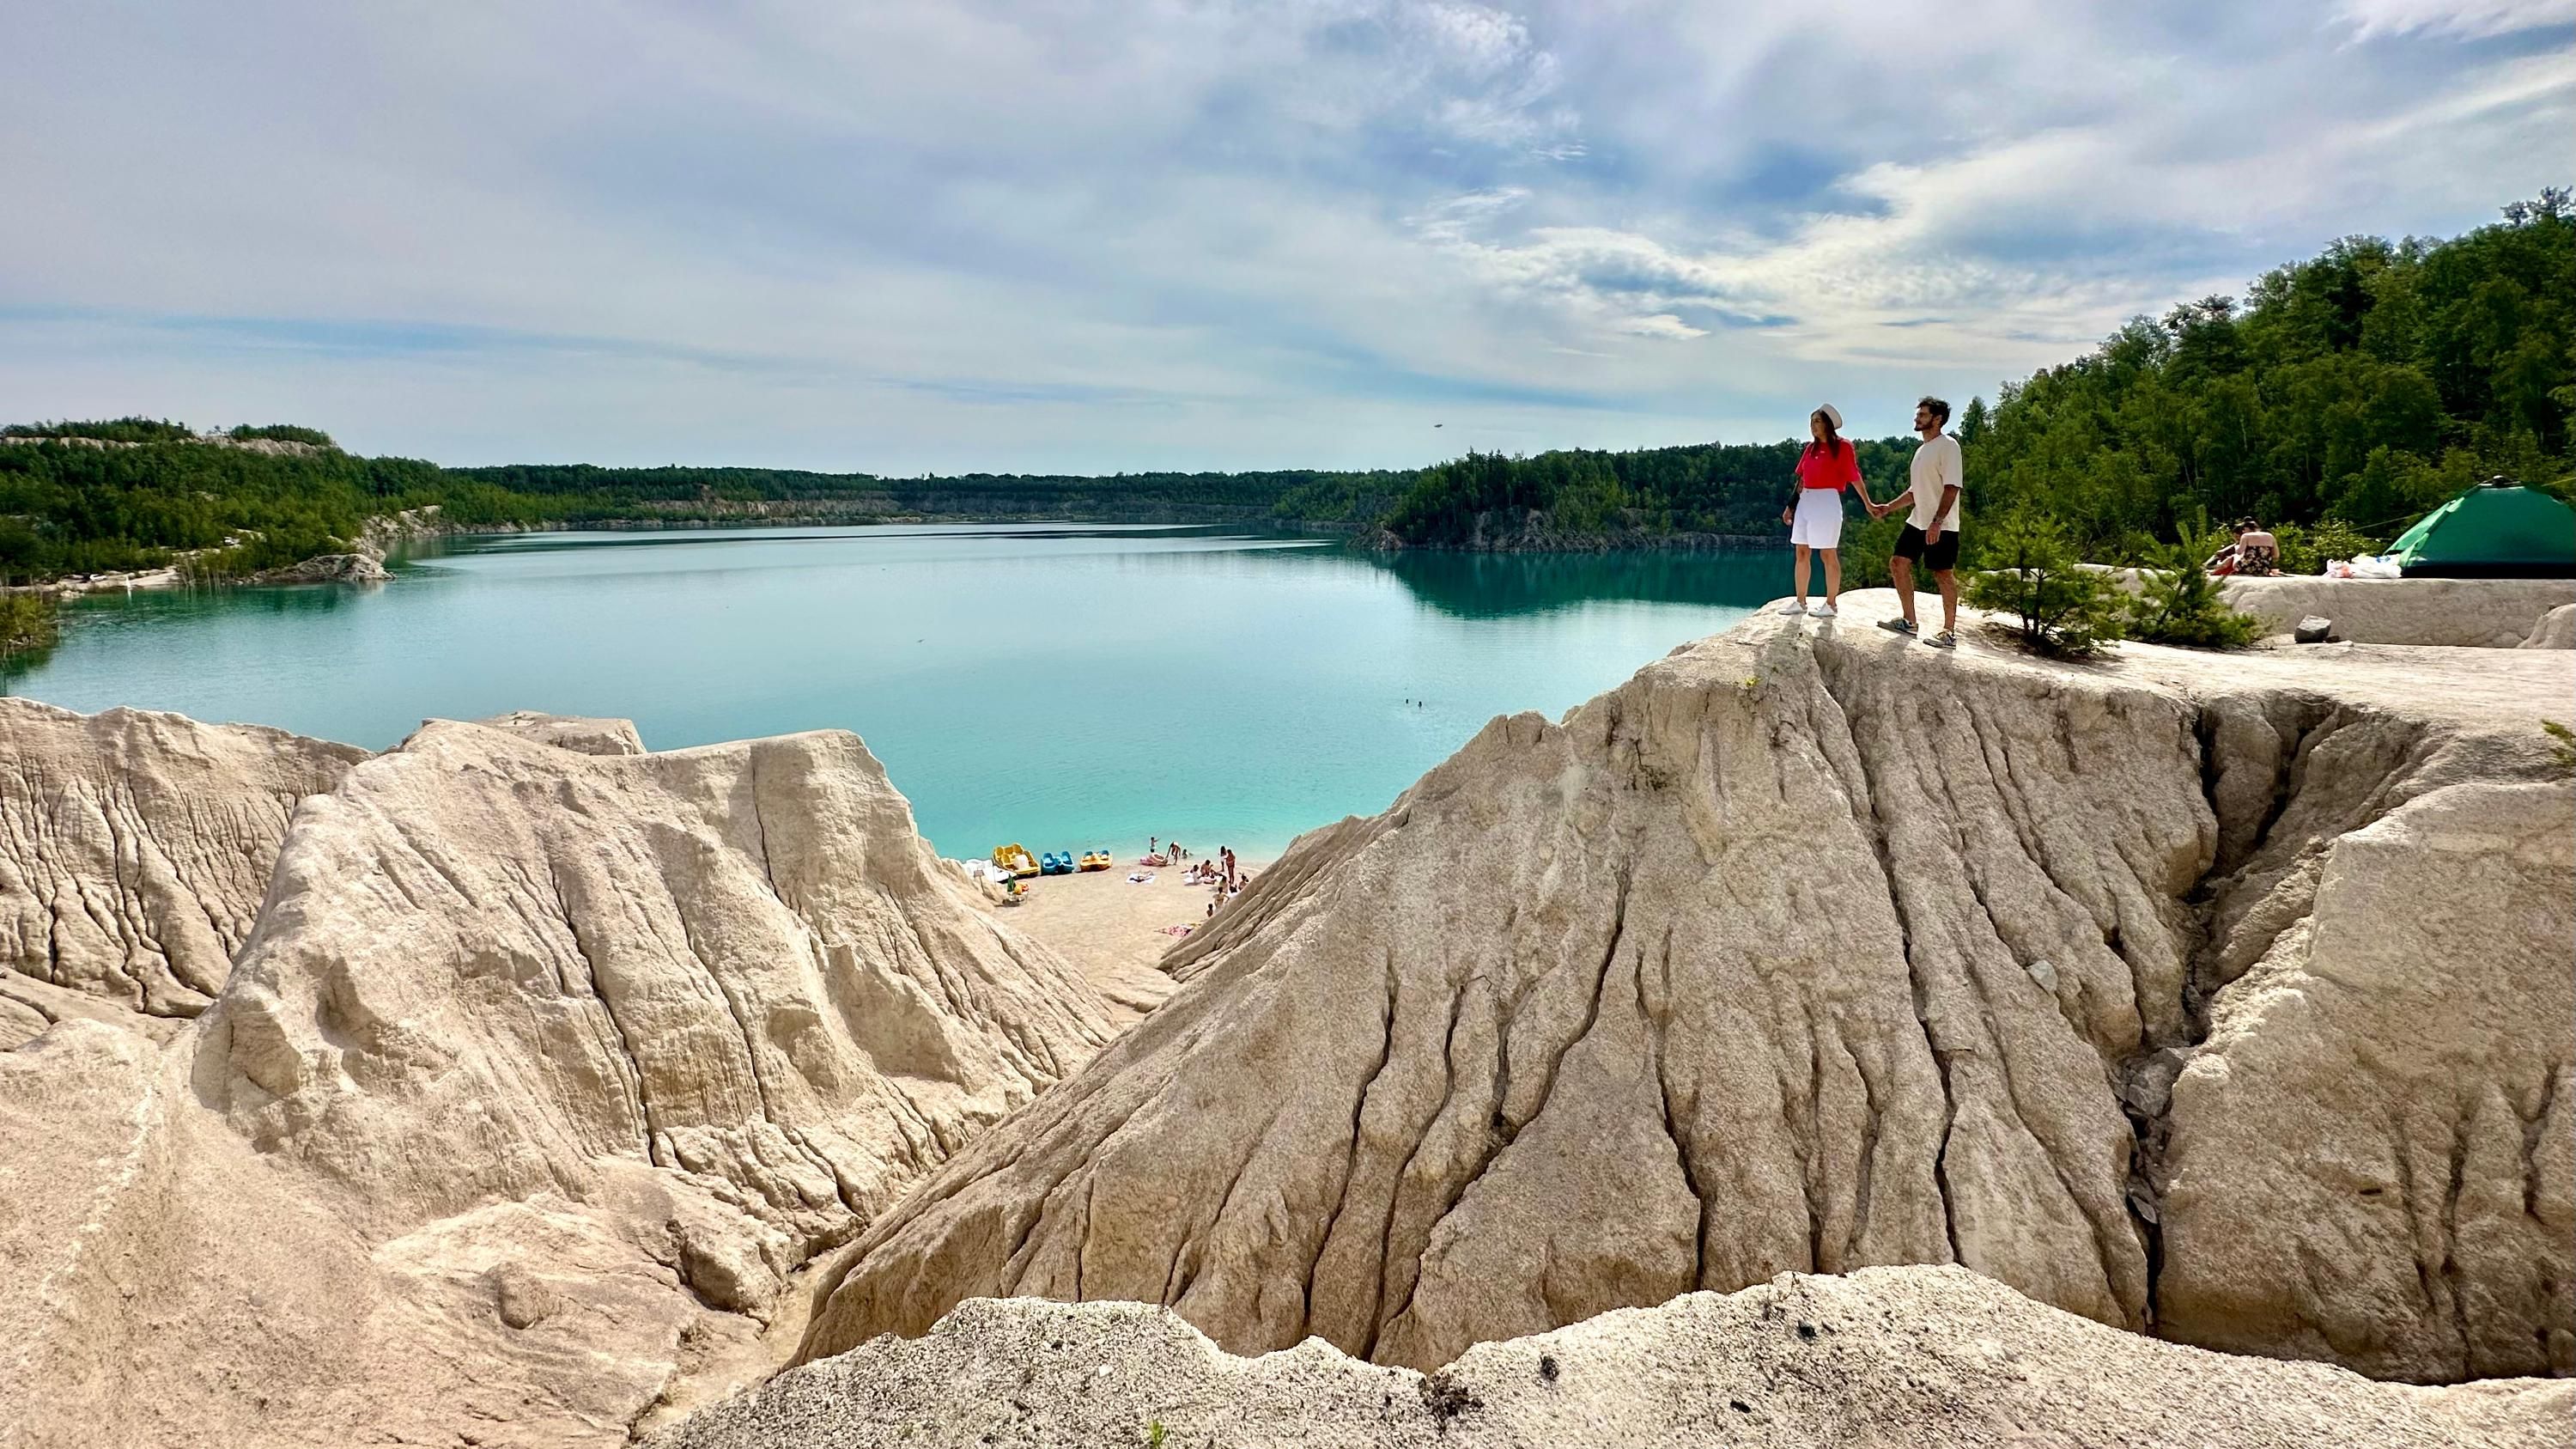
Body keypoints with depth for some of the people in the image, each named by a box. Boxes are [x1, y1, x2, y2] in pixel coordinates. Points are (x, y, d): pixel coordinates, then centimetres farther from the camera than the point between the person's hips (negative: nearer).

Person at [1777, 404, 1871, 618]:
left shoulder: (1842, 446, -6)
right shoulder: (1810, 447, 12)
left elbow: (1854, 477, -8)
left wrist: (1867, 503, -12)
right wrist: (1791, 506, 17)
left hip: (1827, 501, -7)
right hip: (1805, 501, 7)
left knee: (1828, 554, -2)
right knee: (1802, 553, 8)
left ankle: (1831, 604, 5)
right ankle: (1800, 602, 16)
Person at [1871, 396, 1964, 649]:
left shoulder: (1947, 445, -11)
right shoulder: (1921, 450, 16)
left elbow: (1952, 488, -19)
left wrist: (1937, 522, -27)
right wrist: (1888, 507, 13)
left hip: (1941, 526, -9)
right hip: (1917, 522, 9)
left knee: (1943, 574, -5)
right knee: (1898, 564, 5)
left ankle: (1949, 633, 1)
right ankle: (1909, 622, 13)